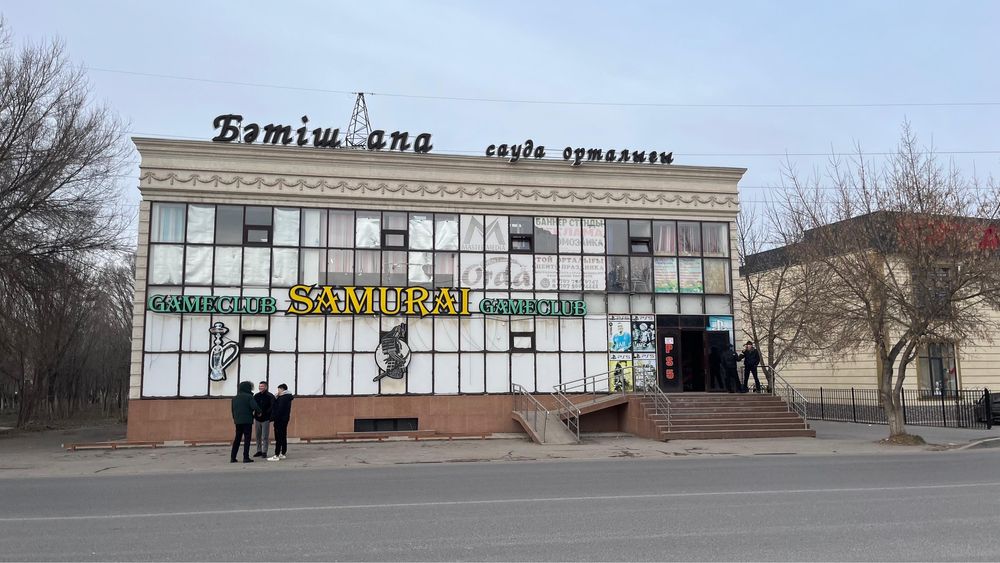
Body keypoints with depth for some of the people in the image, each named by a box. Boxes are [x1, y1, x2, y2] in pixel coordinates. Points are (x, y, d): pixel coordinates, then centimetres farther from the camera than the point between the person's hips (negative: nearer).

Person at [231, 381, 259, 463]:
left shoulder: (235, 398, 10)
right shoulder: (249, 396, -10)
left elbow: (233, 409, 14)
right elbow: (254, 407, -20)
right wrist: (258, 412, -1)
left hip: (238, 421, 6)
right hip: (247, 420, -6)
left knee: (237, 438, 14)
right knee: (247, 438, 0)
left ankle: (233, 457, 13)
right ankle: (246, 457, -2)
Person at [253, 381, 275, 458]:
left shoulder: (270, 396, -7)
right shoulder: (256, 396, 7)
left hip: (265, 419, -5)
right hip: (257, 419, 5)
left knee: (265, 437, -2)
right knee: (258, 436, 10)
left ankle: (264, 452, 4)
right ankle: (259, 451, 19)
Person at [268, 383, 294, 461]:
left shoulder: (283, 398, -16)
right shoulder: (288, 397, 15)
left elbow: (280, 409, -23)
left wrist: (274, 418, -18)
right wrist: (276, 398, 6)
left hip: (280, 420, -10)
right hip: (285, 419, 10)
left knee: (278, 438, -9)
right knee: (283, 437, 13)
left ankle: (276, 455, -9)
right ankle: (283, 454, 19)